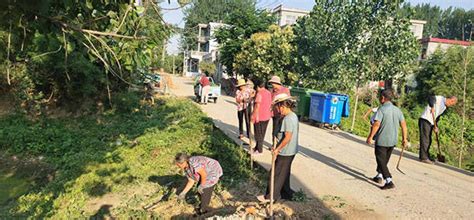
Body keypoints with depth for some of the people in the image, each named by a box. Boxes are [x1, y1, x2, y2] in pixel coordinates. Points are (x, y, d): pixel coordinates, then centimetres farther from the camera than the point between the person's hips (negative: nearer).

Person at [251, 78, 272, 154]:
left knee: (258, 134, 4)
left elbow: (257, 106, -20)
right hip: (267, 116, 8)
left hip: (259, 117, -8)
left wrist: (254, 116, -16)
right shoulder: (269, 93, 8)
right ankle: (258, 147, 31)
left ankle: (259, 150, 10)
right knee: (262, 133, 18)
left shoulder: (259, 93, -17)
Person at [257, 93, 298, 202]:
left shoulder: (288, 118, -23)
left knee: (277, 174, 3)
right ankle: (285, 192, 32)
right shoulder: (294, 116, 7)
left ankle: (271, 196, 14)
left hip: (285, 152, -9)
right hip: (291, 151, 9)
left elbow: (287, 137, -26)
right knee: (284, 173, 21)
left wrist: (277, 149, -16)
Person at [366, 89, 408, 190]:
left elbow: (376, 124, -21)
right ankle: (379, 176, 34)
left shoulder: (382, 109, -14)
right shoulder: (397, 110, 6)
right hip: (393, 140, 7)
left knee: (381, 161, 1)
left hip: (382, 140, -7)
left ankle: (389, 181, -7)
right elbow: (403, 125, 6)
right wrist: (404, 138, 13)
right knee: (384, 159, 22)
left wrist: (370, 137, -14)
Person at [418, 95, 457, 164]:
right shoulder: (440, 98, -7)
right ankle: (423, 157, -7)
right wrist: (432, 107, -40)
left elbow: (438, 116, 18)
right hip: (425, 120, -10)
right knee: (425, 139, -9)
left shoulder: (444, 107, 19)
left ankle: (426, 156, 24)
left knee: (428, 140, 14)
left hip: (430, 122, 10)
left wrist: (435, 126, 6)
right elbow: (431, 98, -26)